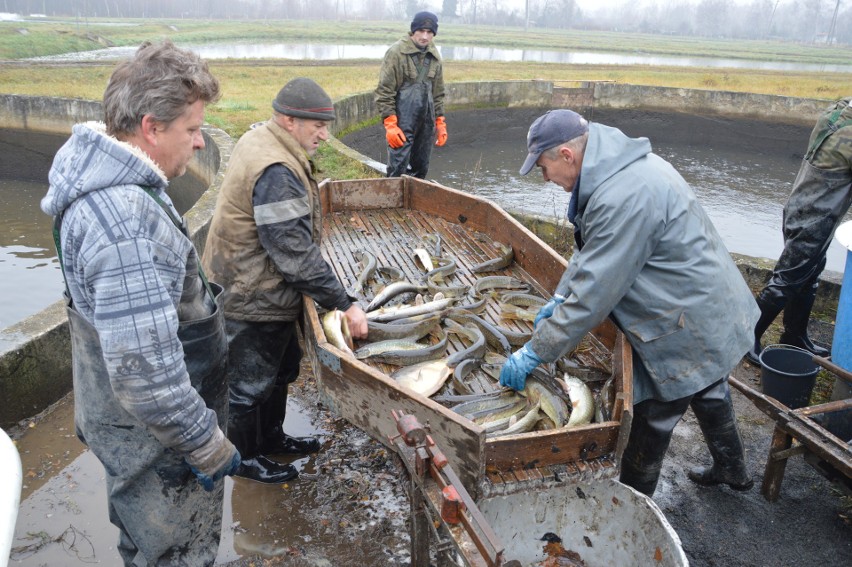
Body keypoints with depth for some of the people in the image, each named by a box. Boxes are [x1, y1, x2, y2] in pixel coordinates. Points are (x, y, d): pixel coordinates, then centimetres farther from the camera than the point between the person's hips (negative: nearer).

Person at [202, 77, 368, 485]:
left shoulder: (259, 141, 4)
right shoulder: (276, 173, -29)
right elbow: (297, 254, -30)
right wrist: (344, 304, -25)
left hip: (251, 287, 10)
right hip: (252, 300, -10)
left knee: (282, 368, 25)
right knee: (251, 383, 11)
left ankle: (271, 438, 45)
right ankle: (245, 458, 33)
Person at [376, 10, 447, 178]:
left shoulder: (434, 56, 10)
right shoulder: (396, 52, -9)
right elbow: (384, 91, -10)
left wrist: (440, 122, 13)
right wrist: (390, 124, -16)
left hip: (426, 123, 6)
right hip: (402, 122, -6)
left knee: (420, 169, 11)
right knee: (398, 170, -8)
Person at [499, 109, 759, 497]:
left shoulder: (623, 199, -33)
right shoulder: (620, 165, 1)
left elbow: (594, 292, -30)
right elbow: (591, 249, 11)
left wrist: (535, 352, -23)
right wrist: (560, 298, 5)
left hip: (687, 326, -10)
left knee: (652, 419, 6)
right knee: (708, 392, 30)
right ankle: (732, 469, 53)